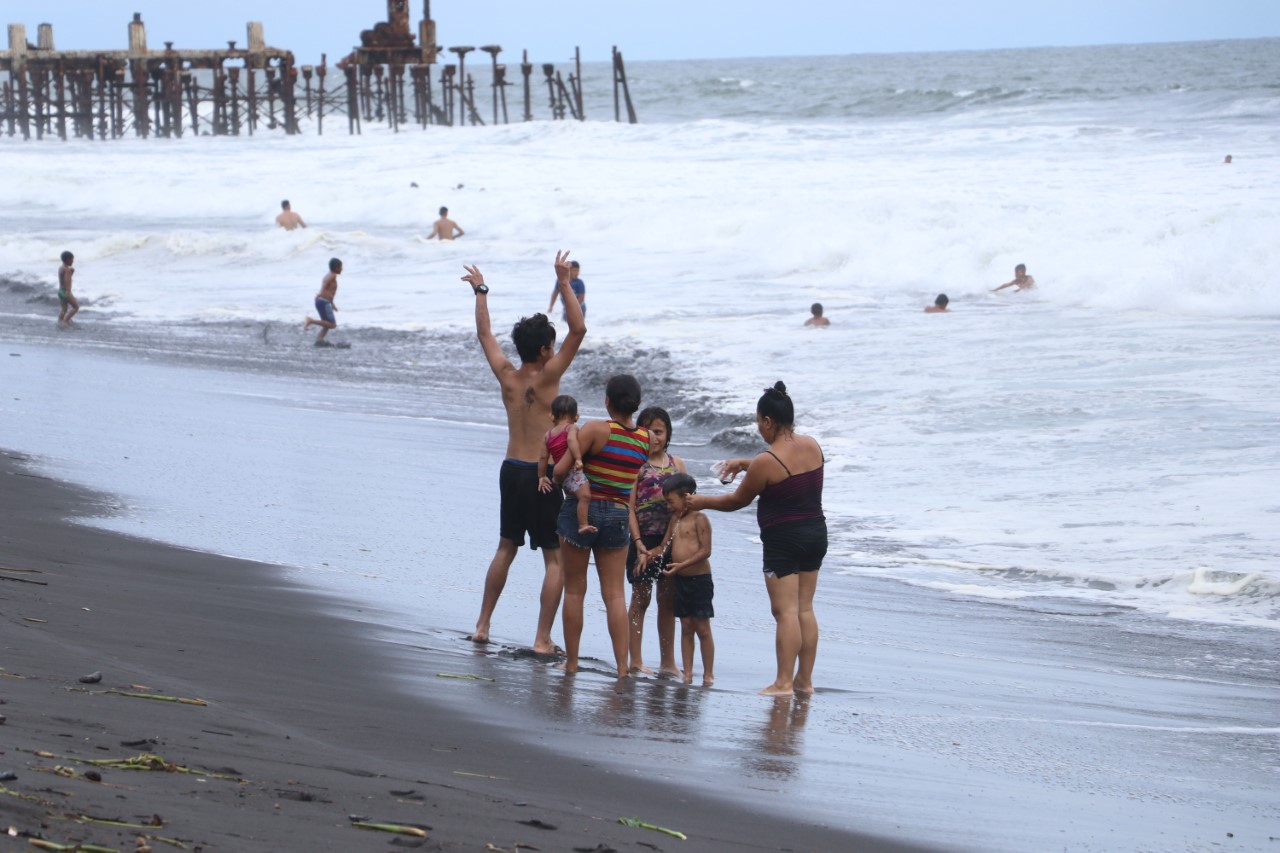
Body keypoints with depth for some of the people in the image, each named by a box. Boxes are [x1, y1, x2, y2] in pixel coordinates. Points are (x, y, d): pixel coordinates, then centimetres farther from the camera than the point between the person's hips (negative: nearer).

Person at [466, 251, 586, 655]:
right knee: (555, 558, 1)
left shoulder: (507, 376, 0)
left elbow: (485, 334, 15)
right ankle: (543, 639, -3)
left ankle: (482, 625, 25)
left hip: (511, 470, 6)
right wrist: (564, 283, -20)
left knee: (505, 549, 22)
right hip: (542, 474, -6)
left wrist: (480, 292, 26)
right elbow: (577, 330, -20)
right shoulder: (547, 377, -14)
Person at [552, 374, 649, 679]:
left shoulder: (596, 430, -14)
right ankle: (622, 664, -1)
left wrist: (555, 479, 6)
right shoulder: (646, 439, 0)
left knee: (574, 590, 8)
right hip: (619, 516, 3)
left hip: (582, 510, -3)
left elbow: (561, 470, -14)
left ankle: (571, 662, 13)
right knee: (615, 593, 6)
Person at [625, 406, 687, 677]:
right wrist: (639, 543, -16)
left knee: (668, 601, 8)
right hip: (645, 539, -4)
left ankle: (668, 662, 14)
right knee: (641, 598, 2)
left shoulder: (677, 464, 10)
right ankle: (636, 660, 7)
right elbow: (629, 506, -8)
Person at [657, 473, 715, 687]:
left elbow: (705, 550, -17)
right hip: (681, 580, 7)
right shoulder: (674, 520, 12)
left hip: (699, 579, -7)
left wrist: (682, 565, -24)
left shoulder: (699, 519, -11)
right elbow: (665, 546, 15)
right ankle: (687, 674, 11)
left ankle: (708, 675, 4)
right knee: (686, 627, 8)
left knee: (702, 628, -2)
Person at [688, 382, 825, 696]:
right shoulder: (812, 446, 3)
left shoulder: (766, 462, -17)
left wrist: (702, 502, 11)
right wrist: (745, 464, 29)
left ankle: (783, 681, -9)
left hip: (783, 540, -7)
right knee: (805, 609, 11)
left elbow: (738, 501, -4)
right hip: (816, 534, 7)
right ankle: (805, 679, 13)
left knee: (785, 611, -7)